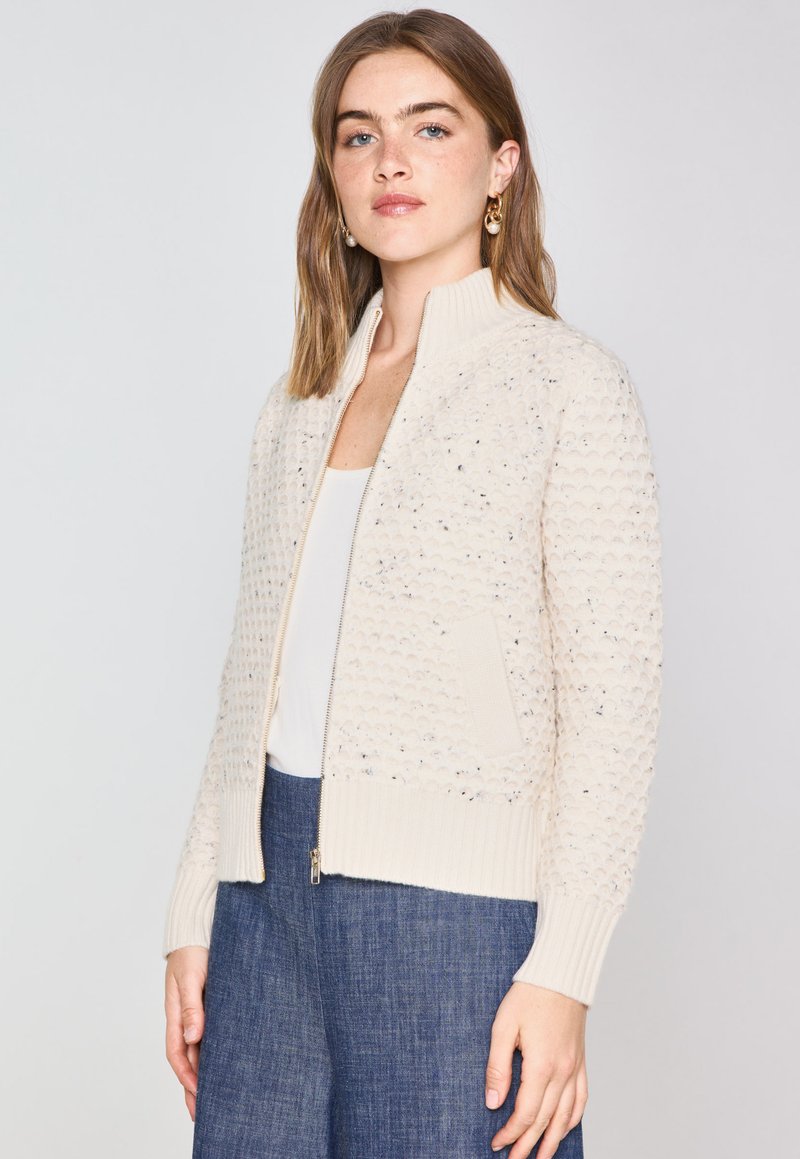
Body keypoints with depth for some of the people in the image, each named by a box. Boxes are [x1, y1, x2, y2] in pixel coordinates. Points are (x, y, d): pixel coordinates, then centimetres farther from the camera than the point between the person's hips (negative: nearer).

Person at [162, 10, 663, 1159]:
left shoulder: (571, 384, -2)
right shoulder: (298, 405, 15)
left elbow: (612, 705, -7)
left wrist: (562, 973, -13)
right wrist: (195, 919, 10)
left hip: (455, 897, -5)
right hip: (269, 892, 5)